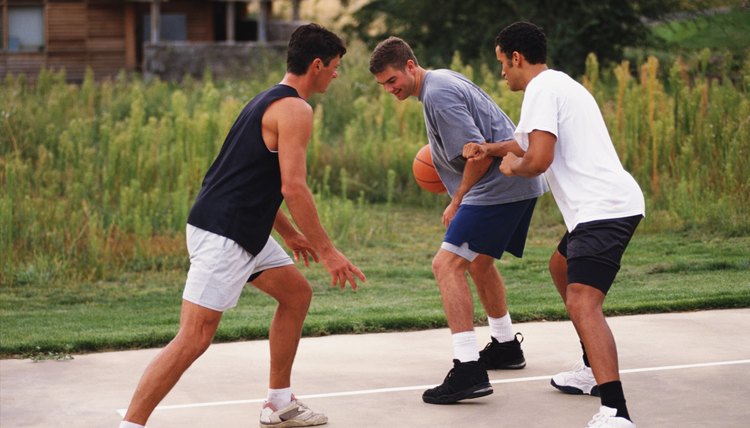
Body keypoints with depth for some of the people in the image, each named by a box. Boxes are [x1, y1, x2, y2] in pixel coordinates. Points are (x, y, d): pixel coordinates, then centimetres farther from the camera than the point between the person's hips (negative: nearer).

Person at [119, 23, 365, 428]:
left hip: (243, 232, 11)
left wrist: (289, 233, 28)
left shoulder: (271, 100, 18)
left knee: (297, 293, 20)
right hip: (222, 235, -11)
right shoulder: (295, 110, -13)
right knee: (195, 337, -12)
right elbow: (293, 187, -20)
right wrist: (326, 250, -15)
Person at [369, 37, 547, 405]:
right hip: (520, 184, 11)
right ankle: (506, 346, 43)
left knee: (447, 264, -15)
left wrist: (457, 202, -11)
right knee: (479, 261, 28)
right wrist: (444, 157, 16)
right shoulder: (443, 79, 16)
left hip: (499, 187, -11)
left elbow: (480, 154, -21)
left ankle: (469, 371, -21)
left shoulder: (437, 95, -16)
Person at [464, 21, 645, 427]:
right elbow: (535, 144, 39)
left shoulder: (542, 88, -9)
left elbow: (538, 160, -19)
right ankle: (594, 372, 37)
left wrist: (511, 166, 2)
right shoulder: (561, 84, 23)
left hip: (603, 207, -11)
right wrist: (491, 148, 27)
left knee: (582, 303, -22)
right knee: (561, 268, 32)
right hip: (609, 205, 11)